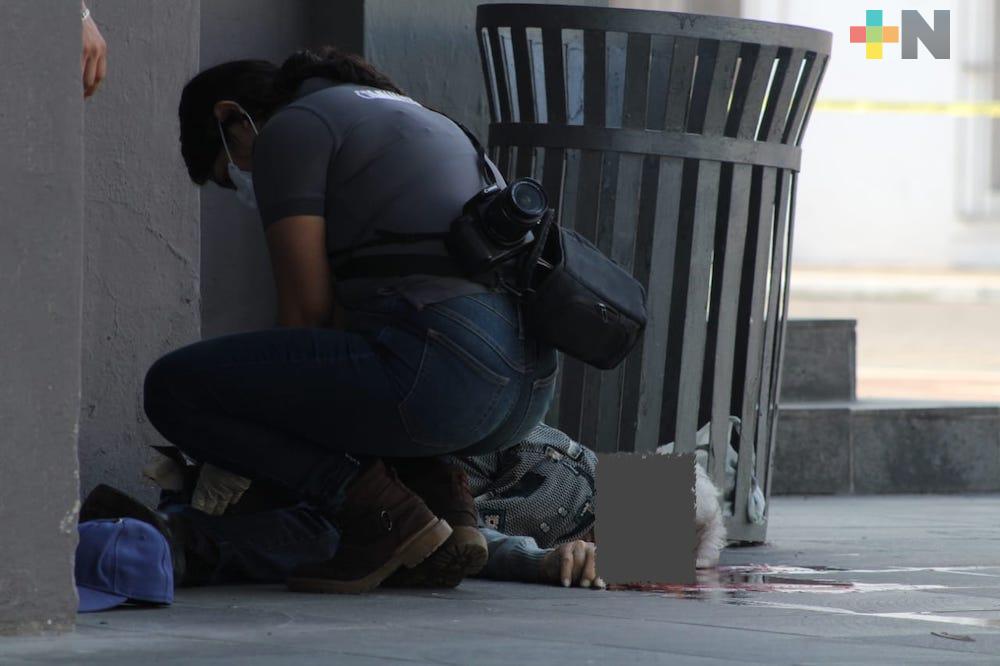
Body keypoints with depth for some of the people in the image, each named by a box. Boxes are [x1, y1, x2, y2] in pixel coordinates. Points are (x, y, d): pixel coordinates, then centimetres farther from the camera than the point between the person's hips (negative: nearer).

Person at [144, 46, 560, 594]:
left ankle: (379, 509, -7)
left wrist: (240, 457, 10)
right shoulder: (404, 115, 31)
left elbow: (307, 309, -1)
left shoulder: (289, 130, 4)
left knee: (173, 388, 0)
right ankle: (445, 502, 12)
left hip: (439, 362, -9)